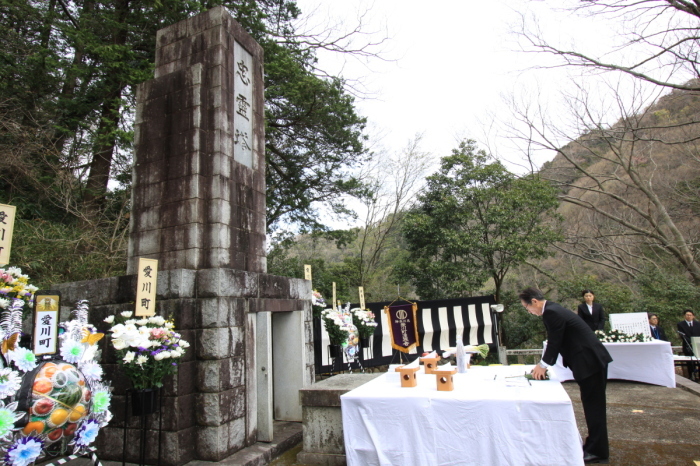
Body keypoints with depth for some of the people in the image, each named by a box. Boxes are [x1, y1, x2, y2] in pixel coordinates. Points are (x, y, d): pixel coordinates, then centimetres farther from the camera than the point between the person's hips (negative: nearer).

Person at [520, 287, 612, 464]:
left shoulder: (551, 312, -20)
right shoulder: (553, 309, 11)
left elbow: (554, 342, -18)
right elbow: (554, 342, 16)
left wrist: (543, 365, -4)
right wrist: (544, 365, 13)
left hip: (590, 361, -10)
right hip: (591, 361, 10)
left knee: (593, 406, 0)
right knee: (592, 405, 17)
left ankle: (597, 451, 10)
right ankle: (595, 445, 28)